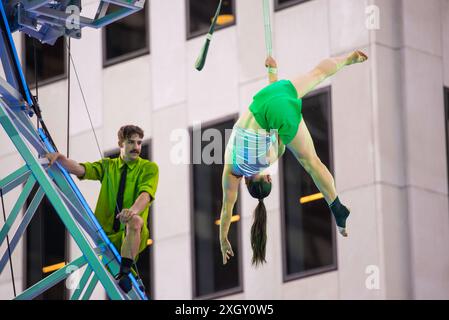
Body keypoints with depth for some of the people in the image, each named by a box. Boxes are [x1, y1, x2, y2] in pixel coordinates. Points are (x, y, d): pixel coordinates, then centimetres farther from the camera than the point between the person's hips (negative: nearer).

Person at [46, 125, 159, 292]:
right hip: (105, 233, 4)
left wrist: (134, 210, -38)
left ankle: (125, 275, -40)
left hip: (132, 235, -3)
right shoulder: (107, 166, 15)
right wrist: (60, 158, -21)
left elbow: (146, 193, -15)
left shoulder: (149, 168, 4)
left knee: (135, 220, -39)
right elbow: (80, 169, -1)